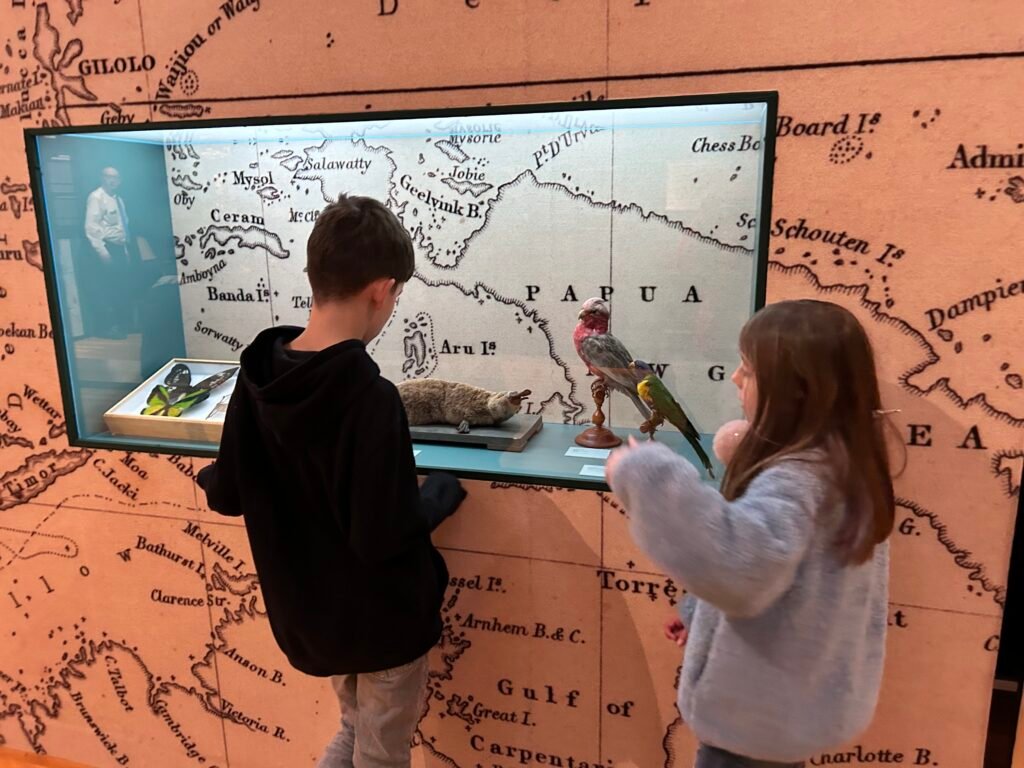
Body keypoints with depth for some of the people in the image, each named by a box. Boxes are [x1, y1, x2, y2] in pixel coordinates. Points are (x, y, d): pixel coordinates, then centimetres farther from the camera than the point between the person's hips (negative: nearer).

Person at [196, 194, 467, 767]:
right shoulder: (370, 396, -30)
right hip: (380, 615, -6)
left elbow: (227, 495, -1)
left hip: (304, 610, 7)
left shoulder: (258, 375, -8)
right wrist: (446, 491, -11)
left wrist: (207, 477, 22)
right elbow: (383, 536, -28)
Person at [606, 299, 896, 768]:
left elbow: (741, 563, -51)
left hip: (759, 709, -9)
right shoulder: (841, 462, 2)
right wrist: (701, 611, 21)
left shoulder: (796, 480, -31)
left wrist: (650, 479, -47)